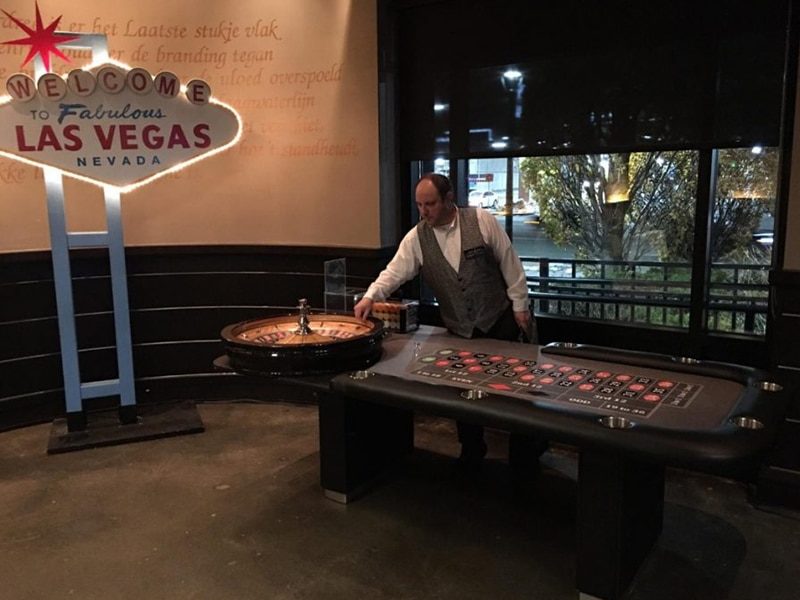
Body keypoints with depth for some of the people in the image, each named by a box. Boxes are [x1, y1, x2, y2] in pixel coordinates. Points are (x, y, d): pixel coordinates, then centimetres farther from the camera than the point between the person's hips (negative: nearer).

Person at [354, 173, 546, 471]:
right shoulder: (416, 238, -4)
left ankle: (524, 456, 26)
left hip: (501, 320, -2)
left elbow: (509, 262, -6)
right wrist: (371, 296, -26)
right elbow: (395, 271, -9)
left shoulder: (482, 220, -10)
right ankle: (471, 453, 31)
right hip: (460, 331, 2)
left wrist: (520, 304, -5)